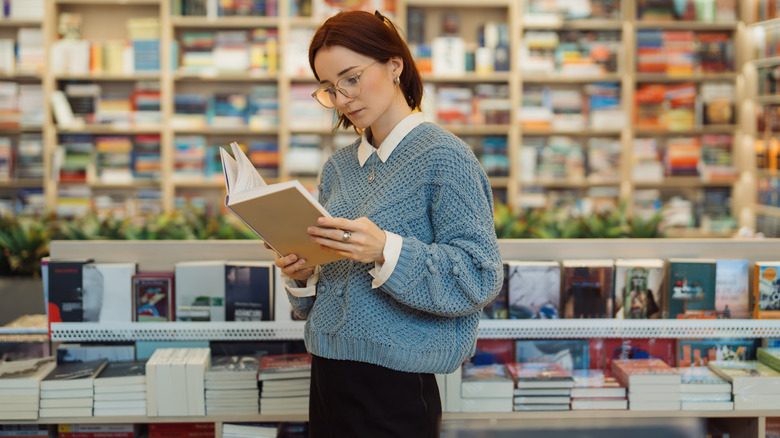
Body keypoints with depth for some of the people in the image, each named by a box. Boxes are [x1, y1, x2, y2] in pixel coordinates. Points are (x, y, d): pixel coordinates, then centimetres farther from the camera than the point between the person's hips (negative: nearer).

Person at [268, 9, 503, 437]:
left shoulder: (443, 157, -10)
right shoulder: (338, 166, 10)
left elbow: (480, 277, -17)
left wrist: (387, 251, -27)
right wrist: (301, 276, -5)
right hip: (328, 374, 6)